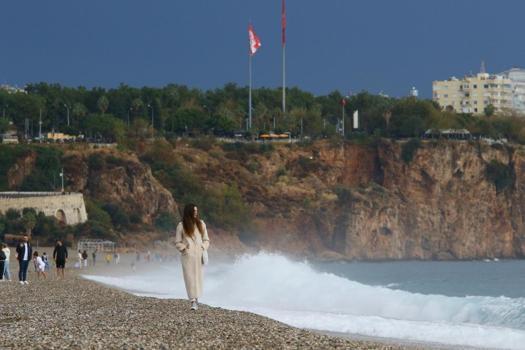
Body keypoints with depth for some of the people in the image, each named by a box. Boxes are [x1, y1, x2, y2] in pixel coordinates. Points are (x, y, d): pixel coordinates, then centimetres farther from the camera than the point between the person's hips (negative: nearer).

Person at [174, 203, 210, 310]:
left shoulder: (201, 224, 10)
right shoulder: (181, 225, 1)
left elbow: (206, 240, 16)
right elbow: (177, 242, 4)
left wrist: (203, 248, 0)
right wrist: (184, 248, -10)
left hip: (199, 255, 3)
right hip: (188, 256, -3)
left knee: (198, 277, 2)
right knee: (190, 277, -9)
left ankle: (196, 299, 12)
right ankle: (193, 301, -12)